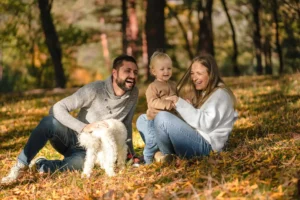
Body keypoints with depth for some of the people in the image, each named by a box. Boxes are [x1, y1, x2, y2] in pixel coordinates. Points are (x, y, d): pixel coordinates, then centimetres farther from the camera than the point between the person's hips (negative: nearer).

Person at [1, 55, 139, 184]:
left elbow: (126, 125, 13)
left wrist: (131, 153, 14)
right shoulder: (94, 89, -17)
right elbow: (57, 108, -22)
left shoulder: (133, 94, -4)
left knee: (79, 163, -37)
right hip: (72, 138, -2)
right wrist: (84, 127, -34)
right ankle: (20, 166, -24)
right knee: (49, 122, -35)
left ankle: (39, 166, -10)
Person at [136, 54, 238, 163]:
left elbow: (207, 123, -20)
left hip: (205, 145, -10)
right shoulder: (199, 93, 24)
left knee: (162, 117, -29)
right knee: (143, 120, 10)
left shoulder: (220, 94, -5)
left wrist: (180, 104, -18)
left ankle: (166, 155, -9)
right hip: (191, 138, 10)